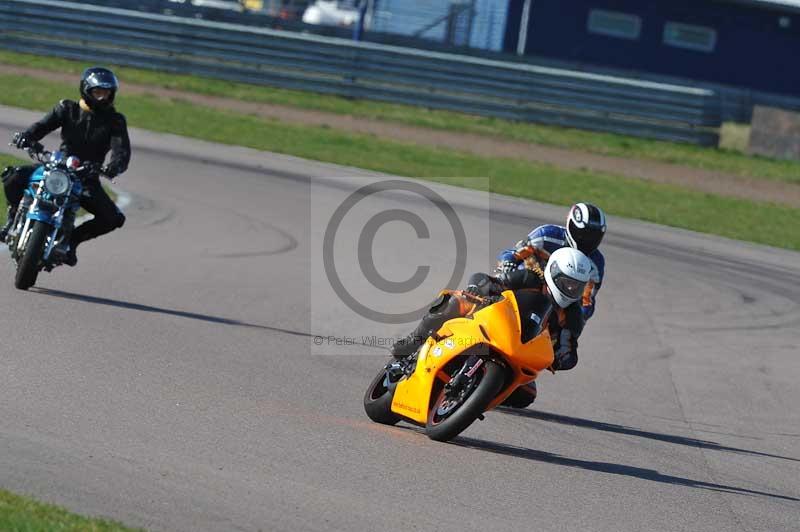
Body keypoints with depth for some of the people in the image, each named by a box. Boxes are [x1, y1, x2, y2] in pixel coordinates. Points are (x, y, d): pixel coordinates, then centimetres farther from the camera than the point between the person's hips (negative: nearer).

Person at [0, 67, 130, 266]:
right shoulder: (68, 109, 4)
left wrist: (115, 166, -38)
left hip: (87, 177, 1)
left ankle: (72, 239, 3)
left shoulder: (115, 121, 0)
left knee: (114, 219, -19)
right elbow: (44, 125, -5)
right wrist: (27, 136, -29)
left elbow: (122, 149, -14)